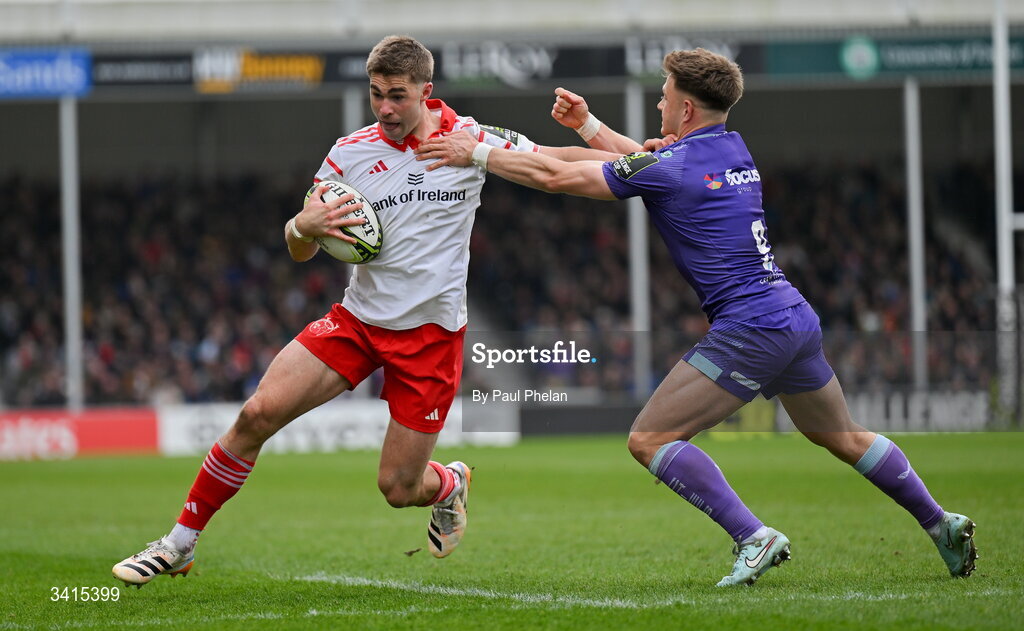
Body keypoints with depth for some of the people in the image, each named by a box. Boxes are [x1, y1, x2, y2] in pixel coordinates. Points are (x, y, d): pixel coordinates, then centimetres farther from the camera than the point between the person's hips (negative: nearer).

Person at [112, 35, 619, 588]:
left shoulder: (471, 139, -6)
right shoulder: (349, 153, -1)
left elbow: (555, 161, 1)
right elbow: (299, 250, 4)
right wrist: (304, 227, -20)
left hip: (430, 332, -2)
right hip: (357, 319, 2)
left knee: (398, 488, -4)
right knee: (257, 414, -15)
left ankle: (451, 484, 35)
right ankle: (180, 544, -2)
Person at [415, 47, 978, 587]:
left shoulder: (670, 168, -9)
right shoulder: (732, 148, 14)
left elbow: (556, 177, -6)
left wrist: (475, 153, 2)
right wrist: (587, 124, 29)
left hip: (748, 330, -9)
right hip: (798, 319, 9)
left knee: (649, 439, -8)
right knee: (842, 438, 25)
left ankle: (753, 537, -16)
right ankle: (941, 524, 27)